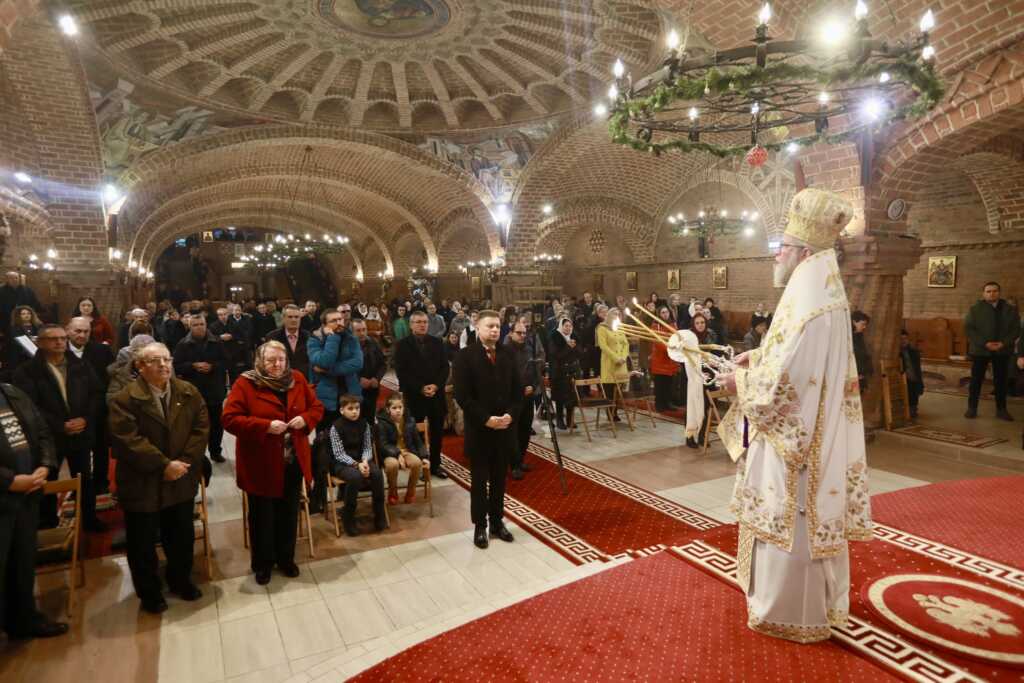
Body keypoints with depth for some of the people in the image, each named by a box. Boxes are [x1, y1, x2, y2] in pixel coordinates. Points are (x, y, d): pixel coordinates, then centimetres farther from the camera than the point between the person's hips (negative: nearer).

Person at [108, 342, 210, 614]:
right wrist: (164, 465, -21)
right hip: (142, 485, -3)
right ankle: (149, 592, 34)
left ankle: (180, 580, 41)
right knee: (144, 543, 13)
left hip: (182, 481, 4)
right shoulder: (125, 399, -13)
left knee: (182, 537, 18)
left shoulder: (189, 392, 0)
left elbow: (201, 427, -3)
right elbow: (128, 440, -20)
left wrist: (184, 462, -13)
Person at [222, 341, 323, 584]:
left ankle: (286, 558, 35)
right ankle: (262, 564, 31)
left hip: (293, 462, 4)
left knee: (288, 513, 16)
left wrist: (305, 419, -15)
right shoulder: (245, 383, -11)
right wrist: (265, 426, -25)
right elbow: (229, 419, -16)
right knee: (262, 516, 11)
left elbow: (317, 407, 7)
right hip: (261, 464, -3)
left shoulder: (297, 379, 1)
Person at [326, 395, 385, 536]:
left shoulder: (364, 424, 3)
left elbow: (368, 447, 3)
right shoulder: (336, 427, -10)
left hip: (361, 459, 4)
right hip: (342, 463, -4)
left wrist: (365, 461, -18)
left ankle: (379, 514, -10)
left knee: (377, 473, -26)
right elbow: (339, 454, -14)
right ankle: (348, 517, -16)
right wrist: (356, 464, -25)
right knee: (355, 477, -35)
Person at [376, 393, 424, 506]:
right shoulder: (382, 423, -8)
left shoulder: (410, 421, 3)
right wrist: (397, 454, -28)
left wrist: (424, 456, -1)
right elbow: (384, 444, -13)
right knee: (393, 464, -37)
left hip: (407, 451, 3)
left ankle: (411, 490, -4)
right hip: (390, 453, -3)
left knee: (417, 462, -30)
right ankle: (392, 491, -7)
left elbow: (418, 441, 10)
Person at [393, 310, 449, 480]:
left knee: (437, 432, 9)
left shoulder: (437, 343, 9)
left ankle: (435, 465, 21)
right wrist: (420, 388, -15)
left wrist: (436, 385, -10)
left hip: (437, 394, 3)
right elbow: (401, 372, -8)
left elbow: (445, 367, 5)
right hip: (414, 396, -3)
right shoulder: (402, 345, -1)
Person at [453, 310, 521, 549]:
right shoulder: (465, 356, -8)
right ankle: (480, 525, 20)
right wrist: (486, 419, -18)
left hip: (505, 428, 4)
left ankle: (497, 521, 27)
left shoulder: (507, 354, 6)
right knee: (479, 480, 8)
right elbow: (462, 395, -14)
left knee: (499, 478, 14)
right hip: (479, 429, -4)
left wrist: (510, 414, -9)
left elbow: (517, 390, 7)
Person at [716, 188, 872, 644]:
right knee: (805, 522, 22)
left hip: (794, 440, -10)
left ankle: (791, 612, 21)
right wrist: (758, 357, 7)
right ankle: (810, 599, 39)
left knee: (790, 524, 5)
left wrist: (740, 381, -12)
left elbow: (782, 383, -27)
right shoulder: (819, 296, 9)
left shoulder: (810, 308, -25)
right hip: (808, 434, 10)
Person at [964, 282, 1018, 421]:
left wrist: (1004, 343, -13)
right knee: (976, 380, 3)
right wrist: (984, 343, -17)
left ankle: (1001, 409, 19)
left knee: (1001, 380, 9)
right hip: (980, 350, -2)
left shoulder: (1010, 309, 5)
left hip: (1002, 351, 2)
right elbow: (968, 329, -7)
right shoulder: (975, 309, -2)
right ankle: (972, 408, 11)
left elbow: (1016, 328, 3)